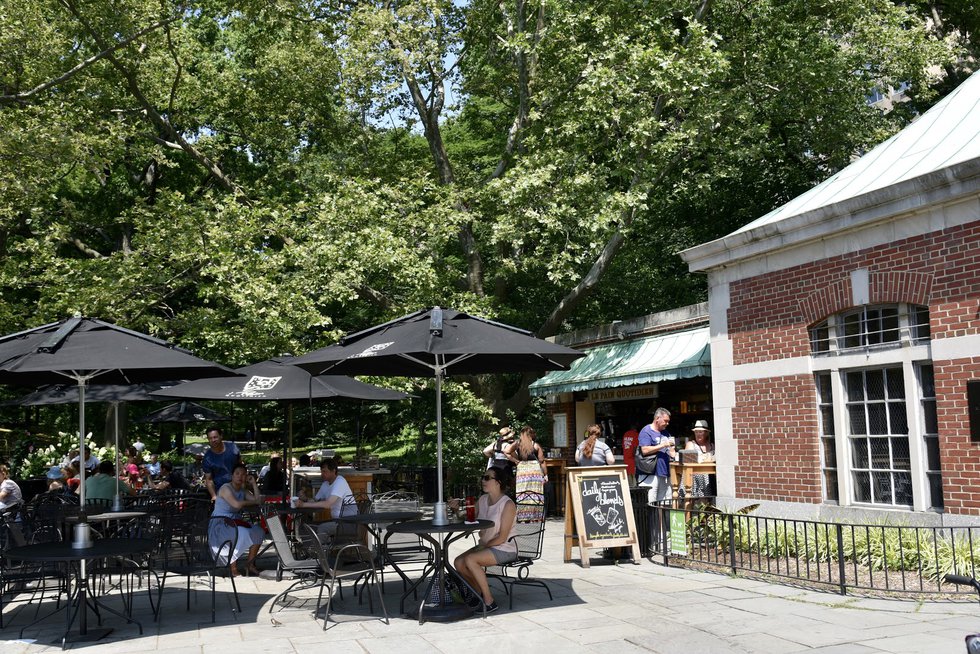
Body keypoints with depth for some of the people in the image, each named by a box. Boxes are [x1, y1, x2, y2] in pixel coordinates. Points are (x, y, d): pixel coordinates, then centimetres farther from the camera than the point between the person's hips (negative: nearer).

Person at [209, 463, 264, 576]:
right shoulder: (225, 488, -10)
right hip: (220, 525, -8)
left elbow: (258, 501, 2)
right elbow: (237, 504, -25)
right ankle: (233, 567, -18)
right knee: (242, 533, -32)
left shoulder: (243, 491, 13)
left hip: (235, 523, 8)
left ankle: (250, 563, -2)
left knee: (258, 530, -11)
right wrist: (252, 502, -9)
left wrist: (254, 484, 2)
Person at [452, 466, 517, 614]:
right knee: (458, 563, -12)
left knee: (470, 560, -27)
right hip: (485, 545, 7)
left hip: (504, 549, -7)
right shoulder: (482, 500, 6)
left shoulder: (508, 505, -15)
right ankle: (480, 591, 10)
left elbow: (502, 537, -17)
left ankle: (489, 601, -15)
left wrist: (482, 546, -15)